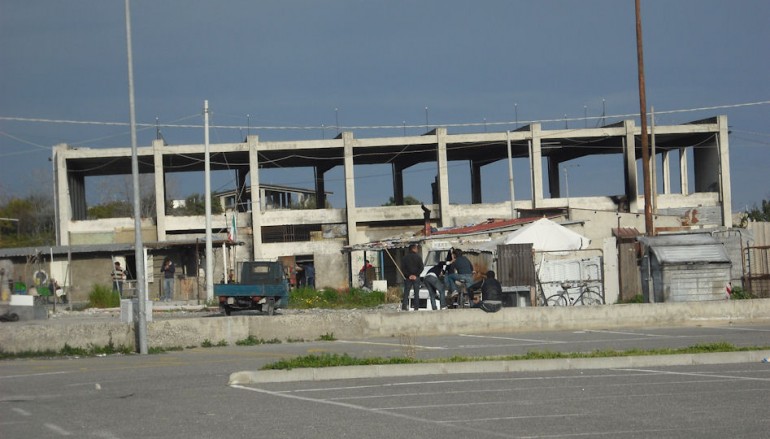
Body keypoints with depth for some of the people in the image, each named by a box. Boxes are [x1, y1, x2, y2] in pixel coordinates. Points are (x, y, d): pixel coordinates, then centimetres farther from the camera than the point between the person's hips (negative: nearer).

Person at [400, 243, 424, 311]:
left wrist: (408, 275, -6)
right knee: (416, 293, 4)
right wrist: (416, 275, -7)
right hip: (416, 278, -1)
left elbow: (403, 269, -4)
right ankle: (416, 307, -1)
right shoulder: (418, 257, -2)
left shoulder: (405, 258, 2)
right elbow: (421, 267, -7)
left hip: (407, 278, 1)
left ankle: (404, 307, -5)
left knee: (406, 293, 4)